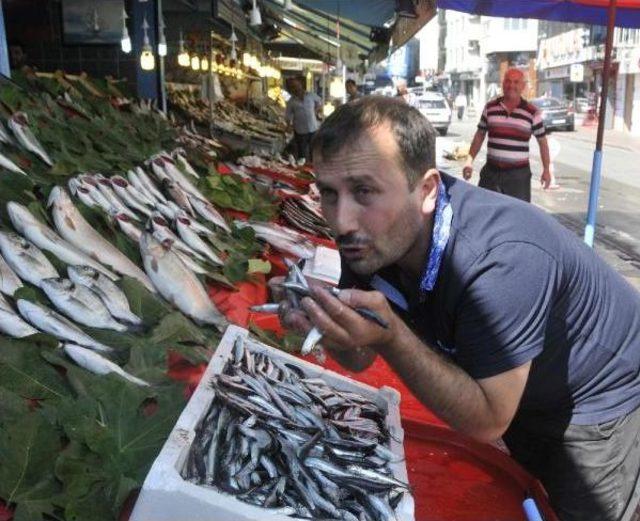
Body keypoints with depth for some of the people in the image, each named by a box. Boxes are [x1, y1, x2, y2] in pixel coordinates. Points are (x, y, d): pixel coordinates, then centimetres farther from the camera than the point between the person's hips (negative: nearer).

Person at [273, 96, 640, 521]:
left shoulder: (501, 261, -41)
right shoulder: (371, 234, -19)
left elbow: (487, 423, -31)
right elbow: (360, 358, -8)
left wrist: (391, 338, -43)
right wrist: (322, 323, -30)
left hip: (602, 401, -5)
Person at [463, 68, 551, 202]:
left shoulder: (532, 112, -1)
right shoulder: (490, 108, 4)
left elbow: (542, 141, 7)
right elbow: (479, 135, 11)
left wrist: (546, 169, 6)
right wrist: (470, 161, 3)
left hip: (519, 174, -2)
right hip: (491, 171, 2)